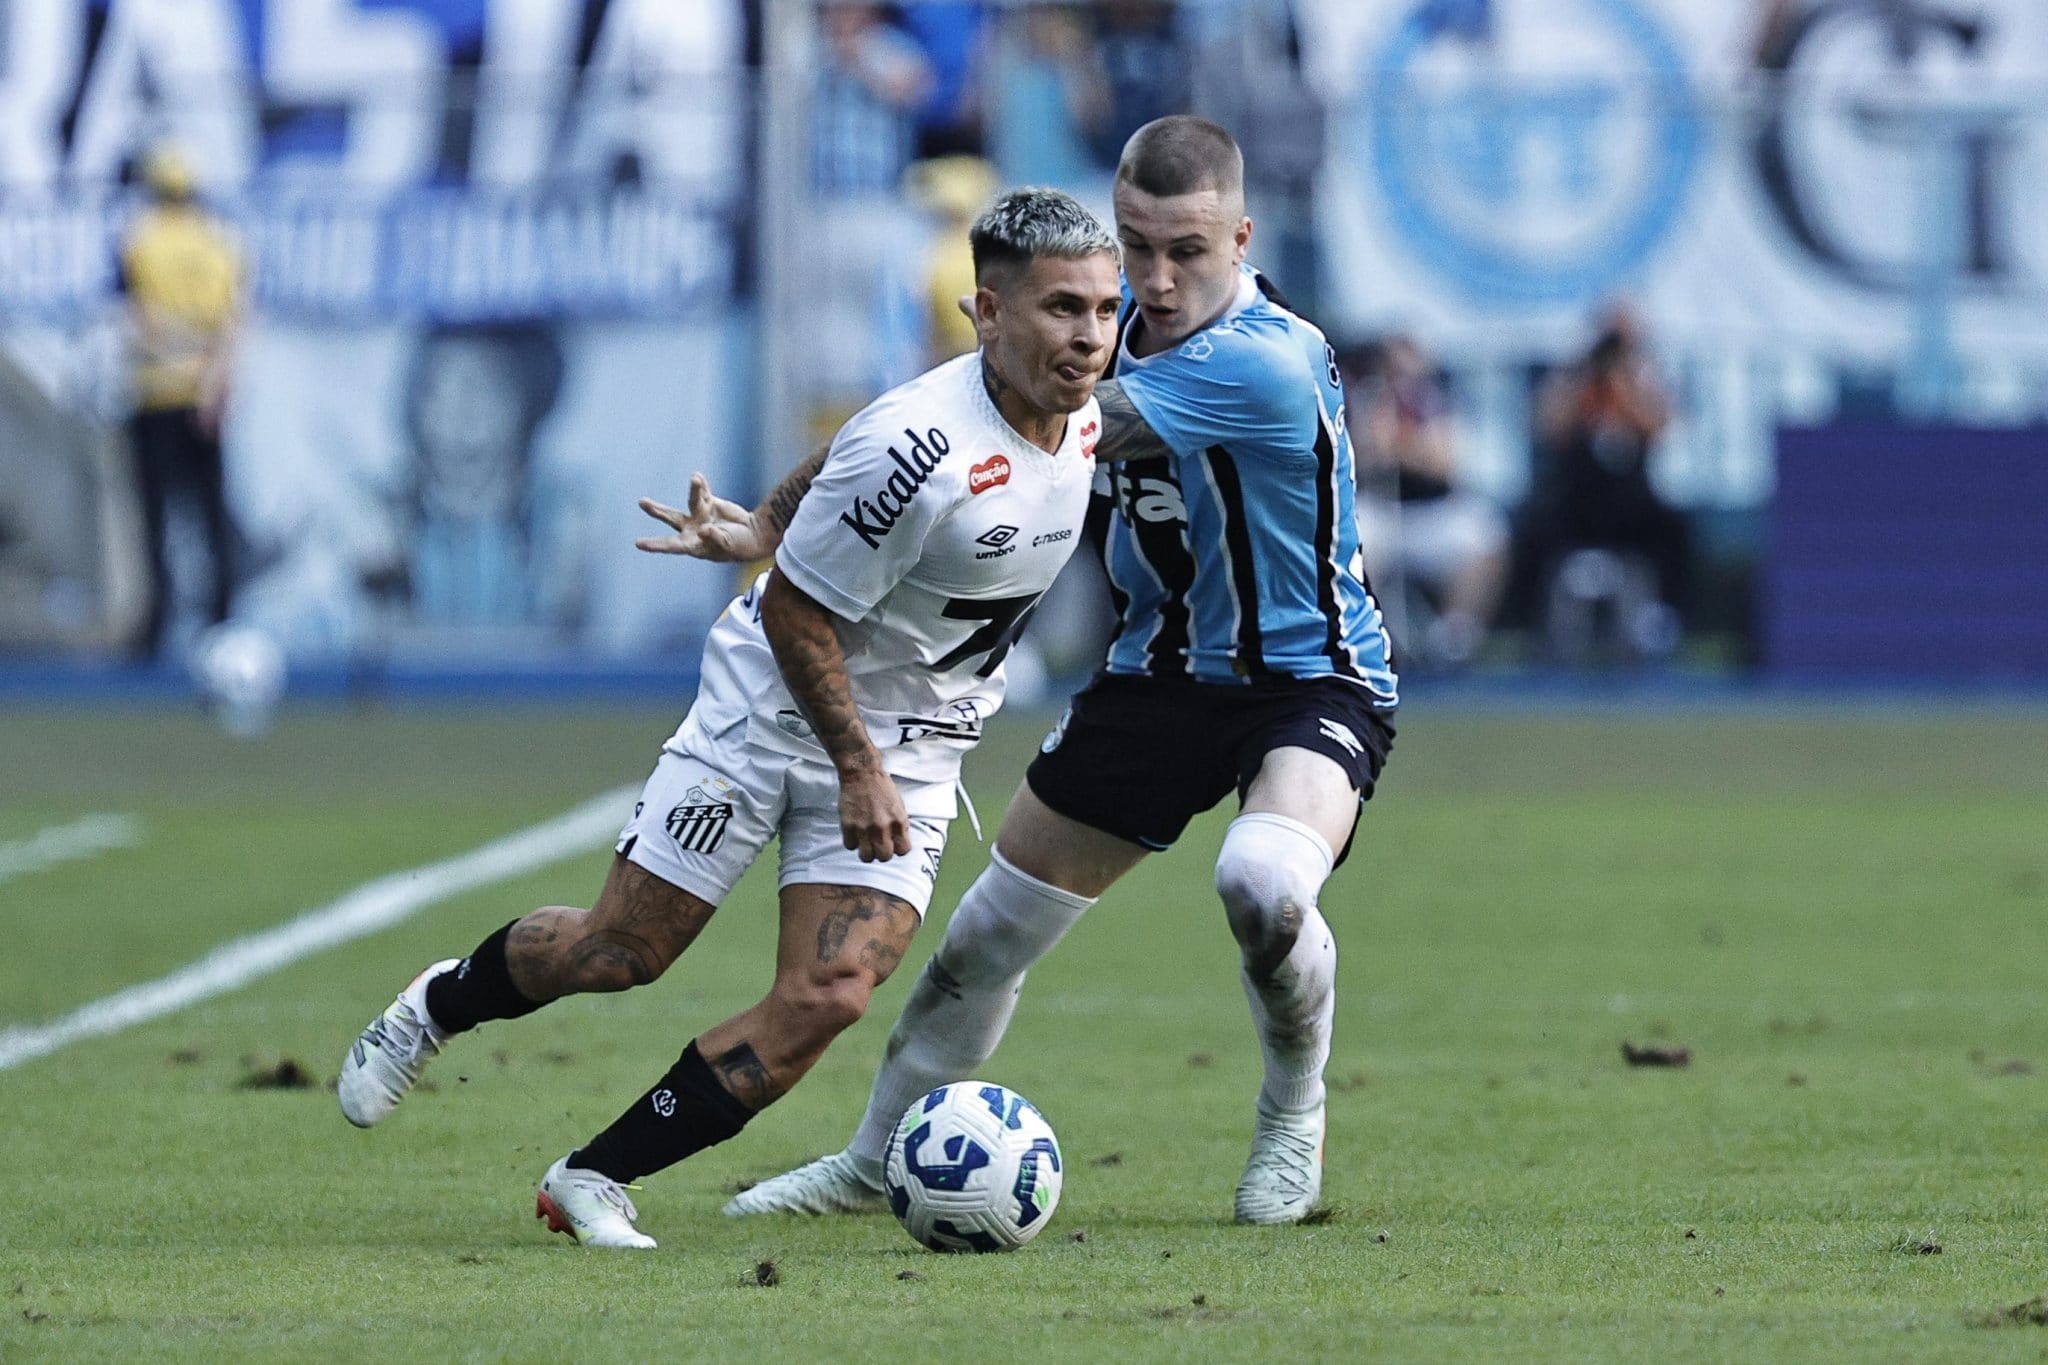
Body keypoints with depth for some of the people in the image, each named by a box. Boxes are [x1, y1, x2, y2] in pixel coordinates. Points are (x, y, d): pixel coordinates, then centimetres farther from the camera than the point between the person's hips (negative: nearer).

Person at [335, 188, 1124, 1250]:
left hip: (910, 753, 6)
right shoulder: (921, 448, -30)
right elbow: (795, 606, -20)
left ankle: (593, 1181, 2)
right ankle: (440, 1006, 34)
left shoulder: (1082, 419, -5)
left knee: (826, 1001, -10)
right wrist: (855, 764, -20)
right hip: (775, 712, -6)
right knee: (624, 951, 2)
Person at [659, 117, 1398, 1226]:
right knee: (991, 931, 7)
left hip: (1312, 684, -7)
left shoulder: (1268, 363, -30)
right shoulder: (1118, 313, -4)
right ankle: (875, 1164, 30)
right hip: (1160, 669, 7)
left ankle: (1293, 1115, -5)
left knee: (1261, 885, -35)